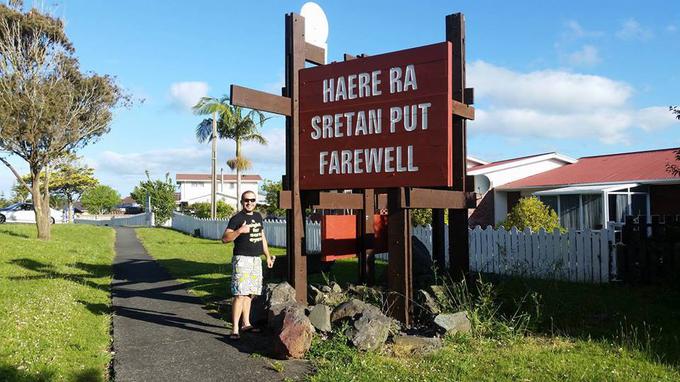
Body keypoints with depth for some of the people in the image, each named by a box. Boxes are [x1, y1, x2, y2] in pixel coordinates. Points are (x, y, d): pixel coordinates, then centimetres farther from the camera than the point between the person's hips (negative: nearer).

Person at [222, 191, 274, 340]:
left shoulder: (258, 216, 14)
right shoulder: (236, 218, -8)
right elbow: (224, 238, -16)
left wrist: (268, 256, 23)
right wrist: (240, 231, -29)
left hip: (256, 259, 7)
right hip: (242, 259, -7)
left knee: (249, 294, 13)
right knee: (240, 294, -12)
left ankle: (246, 324, 23)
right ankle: (235, 329, -11)